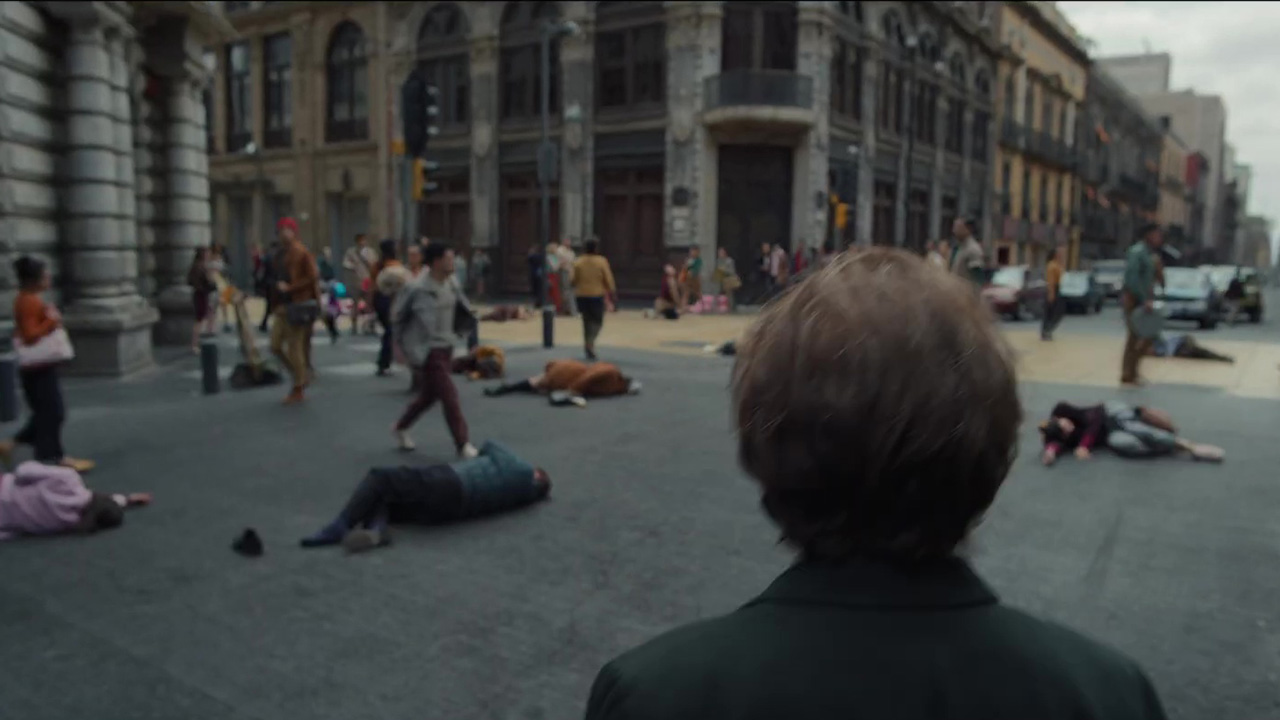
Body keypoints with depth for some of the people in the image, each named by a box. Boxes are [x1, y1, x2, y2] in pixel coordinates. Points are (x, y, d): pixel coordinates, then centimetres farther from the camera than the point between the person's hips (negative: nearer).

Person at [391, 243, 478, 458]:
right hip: (426, 350, -7)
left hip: (446, 347, 7)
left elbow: (463, 306, 16)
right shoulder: (416, 288, -17)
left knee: (429, 394, 18)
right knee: (449, 396, -7)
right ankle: (463, 444, 3)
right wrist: (404, 344, 0)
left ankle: (400, 428, 40)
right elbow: (397, 315, -5)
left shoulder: (452, 282, 1)